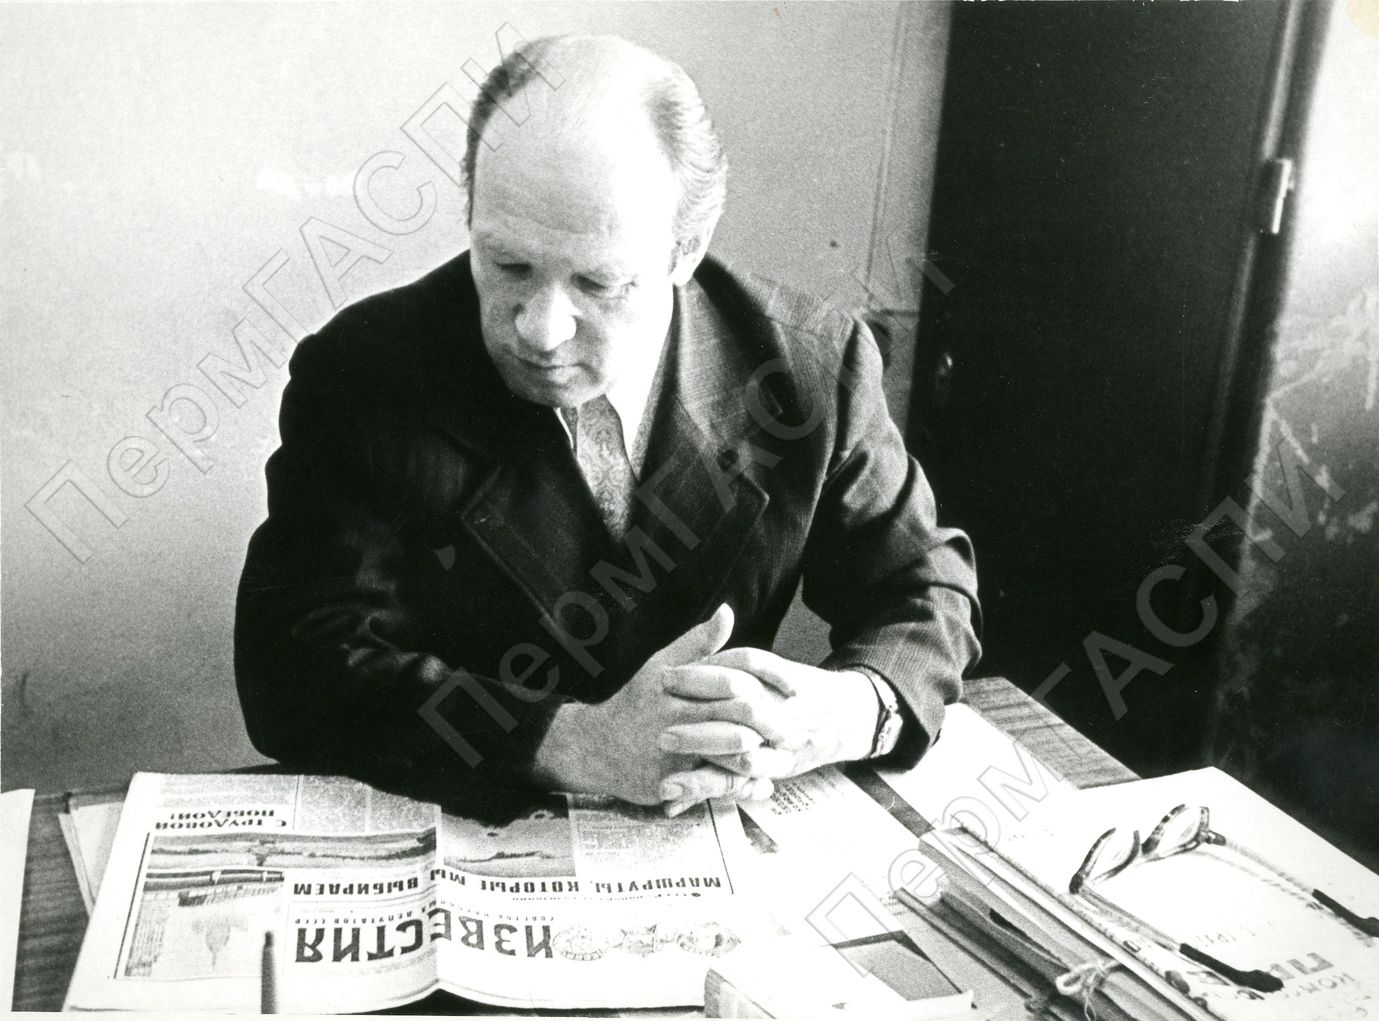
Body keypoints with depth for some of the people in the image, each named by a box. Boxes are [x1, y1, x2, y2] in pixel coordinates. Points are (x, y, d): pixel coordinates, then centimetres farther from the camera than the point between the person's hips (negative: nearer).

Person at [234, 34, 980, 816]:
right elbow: (296, 675, -16)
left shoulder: (815, 364, -8)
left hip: (712, 850, 2)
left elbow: (923, 587, 2)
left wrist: (852, 711, -21)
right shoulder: (361, 374, -13)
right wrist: (578, 744, -29)